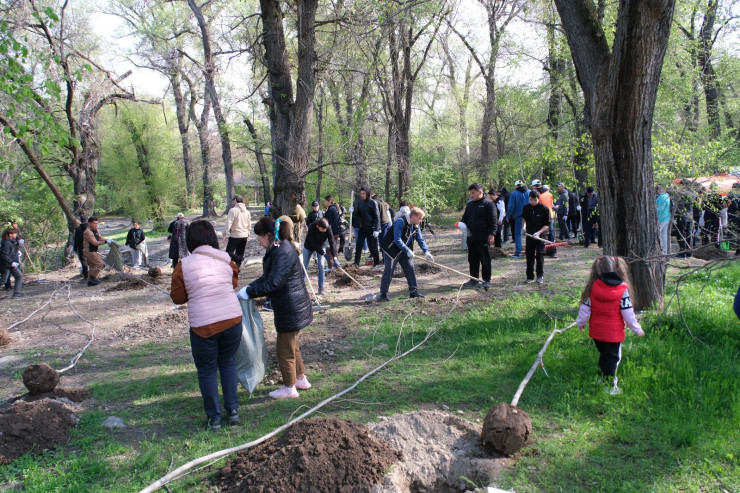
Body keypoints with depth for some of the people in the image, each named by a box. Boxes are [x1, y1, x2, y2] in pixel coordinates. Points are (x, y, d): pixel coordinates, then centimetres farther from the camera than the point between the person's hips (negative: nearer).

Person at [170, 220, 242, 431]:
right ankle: (232, 410, 23)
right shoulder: (226, 259, 3)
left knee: (207, 370, 12)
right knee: (227, 362, 21)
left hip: (203, 325, -3)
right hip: (232, 319, 3)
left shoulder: (184, 265, -7)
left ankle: (214, 417, 19)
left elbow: (177, 297, 1)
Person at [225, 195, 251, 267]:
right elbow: (249, 225, 16)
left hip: (235, 236, -6)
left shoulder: (233, 210, -11)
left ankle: (240, 259, -23)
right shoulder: (247, 212, 10)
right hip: (244, 236, 6)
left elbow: (228, 223, -17)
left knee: (229, 252, -2)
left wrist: (225, 234, -13)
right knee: (240, 253, 12)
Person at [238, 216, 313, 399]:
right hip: (290, 306, 10)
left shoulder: (282, 253, -24)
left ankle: (289, 388, 20)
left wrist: (249, 292, -18)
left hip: (291, 308, -10)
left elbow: (273, 283, -26)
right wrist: (249, 287, 6)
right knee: (292, 346, 23)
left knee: (285, 349, 5)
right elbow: (267, 277, 16)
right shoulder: (279, 249, 9)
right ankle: (301, 379, 38)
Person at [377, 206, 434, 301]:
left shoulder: (416, 226, 0)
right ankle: (383, 294, -5)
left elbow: (420, 239, 5)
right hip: (392, 250, -8)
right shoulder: (400, 222, -25)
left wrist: (426, 252, -9)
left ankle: (413, 291, 14)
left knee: (410, 270, 6)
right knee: (389, 271, -9)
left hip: (405, 251, 8)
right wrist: (407, 251, -30)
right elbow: (397, 240, -29)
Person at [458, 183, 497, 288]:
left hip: (483, 238, -7)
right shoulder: (469, 205, 15)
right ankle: (473, 279, 22)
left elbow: (493, 221, -10)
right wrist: (462, 223, 2)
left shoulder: (488, 204, -6)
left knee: (485, 260, 1)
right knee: (472, 260, 13)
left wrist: (492, 234, -17)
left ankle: (487, 280, 10)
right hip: (471, 237, 7)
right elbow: (465, 217, 23)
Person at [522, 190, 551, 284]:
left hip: (540, 236, -4)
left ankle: (540, 276, 9)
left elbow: (547, 225, -8)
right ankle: (530, 277, 16)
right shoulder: (526, 208, 1)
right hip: (529, 235, 4)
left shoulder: (544, 209, -11)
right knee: (529, 255, 6)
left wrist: (539, 232, -19)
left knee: (540, 255, -6)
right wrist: (524, 227, 8)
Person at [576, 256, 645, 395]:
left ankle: (602, 377, 37)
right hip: (614, 331, -3)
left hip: (596, 330, 4)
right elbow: (628, 313, -10)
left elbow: (585, 307, 0)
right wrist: (637, 329, 2)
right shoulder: (622, 289, -11)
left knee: (603, 354, 23)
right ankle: (610, 386, 9)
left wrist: (581, 323, 15)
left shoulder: (592, 287, -5)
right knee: (612, 357, 6)